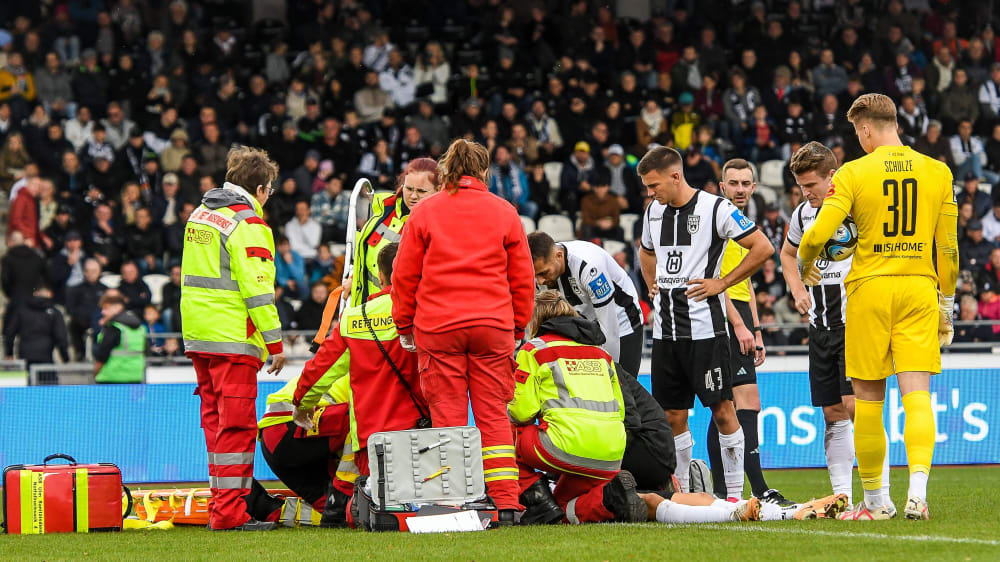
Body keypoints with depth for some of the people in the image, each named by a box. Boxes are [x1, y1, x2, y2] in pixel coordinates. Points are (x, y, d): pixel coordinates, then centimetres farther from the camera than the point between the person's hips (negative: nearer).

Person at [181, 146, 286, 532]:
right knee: (236, 425, -7)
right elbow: (257, 287, -17)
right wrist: (275, 342, -13)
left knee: (215, 420, 13)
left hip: (197, 336, 9)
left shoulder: (200, 214, 15)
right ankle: (229, 511, -10)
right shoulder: (247, 224, -11)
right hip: (233, 339, -9)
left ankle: (221, 504, 16)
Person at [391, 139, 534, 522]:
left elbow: (404, 275, 5)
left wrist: (404, 324, 15)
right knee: (494, 415, 4)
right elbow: (523, 278, 9)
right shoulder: (504, 213, 7)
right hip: (493, 325, 1)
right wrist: (519, 326, 19)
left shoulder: (425, 212, 3)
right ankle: (506, 503, -2)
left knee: (447, 416, 1)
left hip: (437, 326, -1)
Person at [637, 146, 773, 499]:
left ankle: (735, 493, 2)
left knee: (722, 409, -3)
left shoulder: (716, 209, -8)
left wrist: (721, 283, -8)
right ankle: (680, 493, 15)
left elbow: (763, 248, -8)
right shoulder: (654, 212, 12)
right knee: (672, 414, 7)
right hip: (665, 330, 6)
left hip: (704, 327, -6)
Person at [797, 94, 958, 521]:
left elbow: (818, 233, -12)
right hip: (919, 290, 2)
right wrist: (947, 302, 14)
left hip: (870, 289, -2)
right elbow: (948, 247, 6)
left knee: (868, 397, 7)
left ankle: (874, 500, 12)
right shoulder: (937, 173, 4)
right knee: (917, 394, -2)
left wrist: (804, 266, 10)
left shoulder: (853, 173, -6)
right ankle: (918, 490, -20)